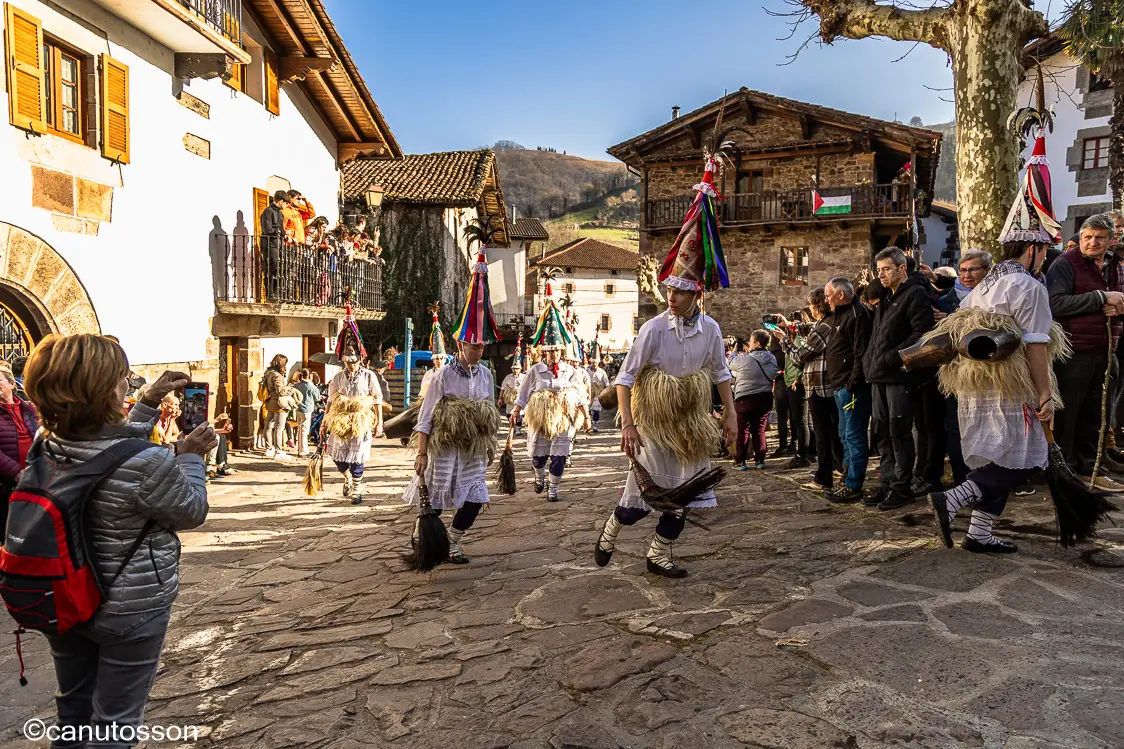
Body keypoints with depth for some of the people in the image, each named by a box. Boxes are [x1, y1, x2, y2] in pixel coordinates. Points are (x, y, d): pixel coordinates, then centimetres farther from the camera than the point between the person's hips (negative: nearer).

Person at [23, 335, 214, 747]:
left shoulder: (45, 447, -10)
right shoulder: (150, 463, -30)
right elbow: (192, 512, -13)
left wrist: (150, 400, 8)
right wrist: (191, 455, -3)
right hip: (131, 611, -6)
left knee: (72, 709, 27)